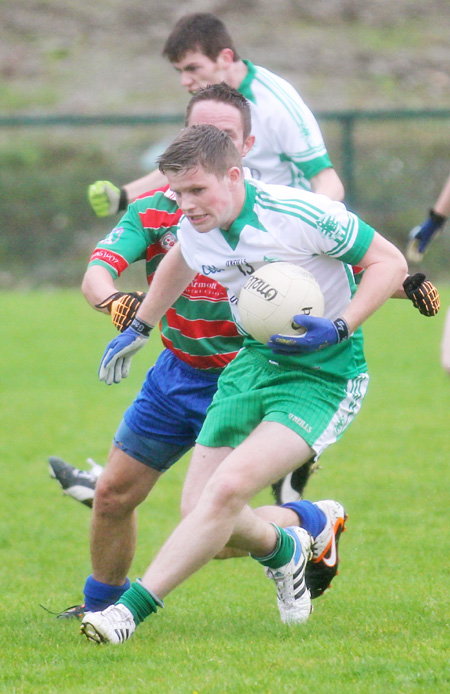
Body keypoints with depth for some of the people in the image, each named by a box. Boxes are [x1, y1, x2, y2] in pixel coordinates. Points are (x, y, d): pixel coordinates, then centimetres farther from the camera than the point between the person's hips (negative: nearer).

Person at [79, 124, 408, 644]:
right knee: (199, 507, -5)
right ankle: (283, 548, 28)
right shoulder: (193, 230, -3)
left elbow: (390, 261, -12)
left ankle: (134, 607, -22)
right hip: (255, 362, 7)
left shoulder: (301, 215, -22)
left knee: (228, 488, -25)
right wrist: (138, 328, 30)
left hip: (324, 375, -6)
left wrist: (339, 329, -24)